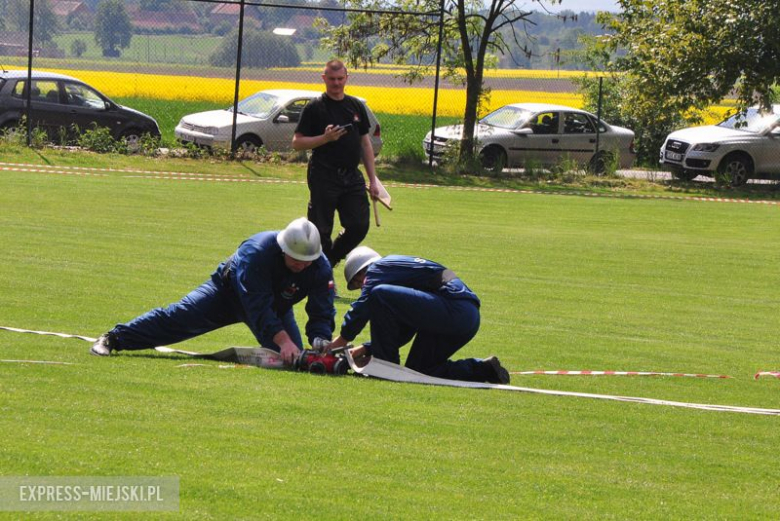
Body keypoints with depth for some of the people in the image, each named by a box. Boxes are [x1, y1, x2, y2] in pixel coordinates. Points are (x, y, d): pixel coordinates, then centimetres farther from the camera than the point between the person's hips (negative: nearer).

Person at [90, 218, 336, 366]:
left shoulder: (320, 268, -30)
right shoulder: (257, 251, -42)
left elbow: (322, 312, -28)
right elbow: (259, 307, -46)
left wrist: (320, 341, -50)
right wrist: (282, 339, -55)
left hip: (275, 307, 4)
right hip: (231, 291, -4)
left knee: (292, 356, -11)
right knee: (178, 318, -11)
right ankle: (113, 339, 3)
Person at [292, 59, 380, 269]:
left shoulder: (356, 106, 13)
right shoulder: (315, 108, -3)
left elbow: (365, 143, 17)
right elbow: (297, 143, -4)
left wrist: (373, 180, 12)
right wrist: (325, 138, -19)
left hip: (352, 177, 5)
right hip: (324, 178, -5)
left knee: (360, 226, -1)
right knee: (321, 230, -2)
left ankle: (331, 258, 21)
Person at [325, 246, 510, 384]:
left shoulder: (378, 269, 6)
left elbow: (362, 307, -5)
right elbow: (403, 331, 33)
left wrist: (341, 340, 5)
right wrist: (367, 349, 27)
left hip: (452, 308, -10)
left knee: (378, 296, -15)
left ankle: (386, 364, -9)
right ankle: (484, 370, 9)